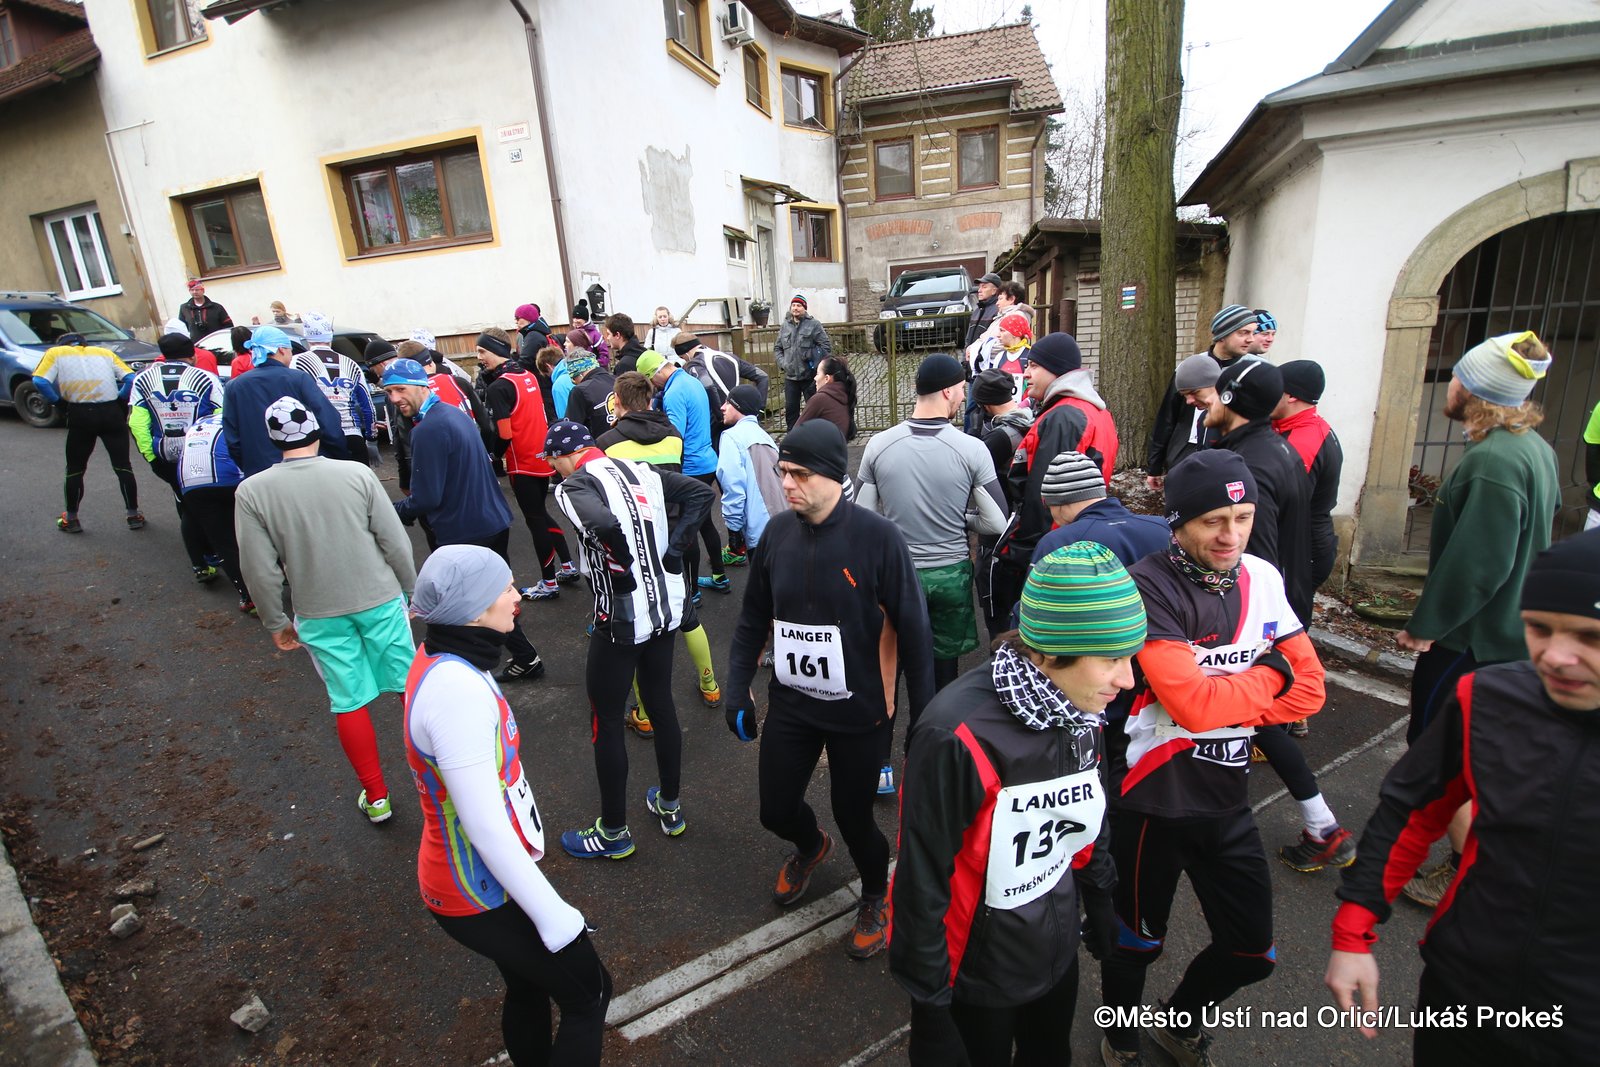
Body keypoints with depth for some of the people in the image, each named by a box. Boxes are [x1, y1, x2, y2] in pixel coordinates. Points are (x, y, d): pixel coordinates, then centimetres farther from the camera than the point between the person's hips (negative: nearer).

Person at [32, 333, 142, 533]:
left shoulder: (55, 352, 10)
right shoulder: (105, 352, 17)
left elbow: (39, 382, -5)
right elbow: (131, 379, 3)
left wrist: (60, 402, 6)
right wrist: (119, 398, 10)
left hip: (80, 414, -1)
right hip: (111, 411, 1)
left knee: (75, 469, 13)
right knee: (123, 466, 8)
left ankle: (71, 519, 20)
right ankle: (134, 515, 10)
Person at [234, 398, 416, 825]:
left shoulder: (251, 492, -8)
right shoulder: (357, 474, -10)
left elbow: (260, 570, -5)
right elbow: (395, 543, -7)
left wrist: (275, 622, 9)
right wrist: (411, 590, 8)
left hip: (319, 615, 1)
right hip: (381, 601, 0)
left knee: (349, 704, 12)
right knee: (412, 686, 14)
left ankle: (375, 797, 25)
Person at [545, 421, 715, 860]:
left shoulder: (573, 486, -12)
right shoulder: (640, 470, 6)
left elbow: (605, 524, -34)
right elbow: (702, 494, 3)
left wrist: (625, 569, -17)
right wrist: (672, 549, -1)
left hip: (622, 618, -7)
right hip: (665, 607, 7)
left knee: (606, 722, 10)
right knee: (661, 704, 21)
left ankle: (613, 832, 26)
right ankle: (670, 806, 39)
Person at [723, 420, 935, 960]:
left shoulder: (877, 537, -18)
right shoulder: (778, 531, -5)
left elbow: (912, 629, -12)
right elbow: (753, 618, 5)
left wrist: (923, 714, -9)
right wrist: (737, 690, 5)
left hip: (857, 710, -4)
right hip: (789, 704, 4)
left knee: (853, 817, 8)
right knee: (776, 809, 13)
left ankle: (876, 896, 44)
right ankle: (810, 846, 52)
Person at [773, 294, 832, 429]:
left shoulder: (813, 324, -3)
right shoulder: (785, 326, 10)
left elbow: (826, 346, -5)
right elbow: (777, 348, 17)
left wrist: (813, 359, -11)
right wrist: (782, 363, 2)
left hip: (810, 376, -4)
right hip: (790, 376, 4)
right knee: (790, 408, 8)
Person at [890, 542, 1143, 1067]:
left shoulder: (1081, 711, -12)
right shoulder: (957, 737, -34)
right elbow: (923, 885, -23)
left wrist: (1100, 903, 18)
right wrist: (930, 1011, -13)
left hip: (1058, 951, 6)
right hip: (977, 978, -6)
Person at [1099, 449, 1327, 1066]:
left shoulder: (1262, 578, -1)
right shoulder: (1148, 588, -21)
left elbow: (1307, 690, -1)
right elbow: (1192, 703, -27)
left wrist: (1225, 705, -16)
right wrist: (1269, 673, -11)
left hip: (1228, 797, 6)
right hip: (1156, 798, -5)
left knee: (1251, 951, 18)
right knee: (1138, 940, 15)